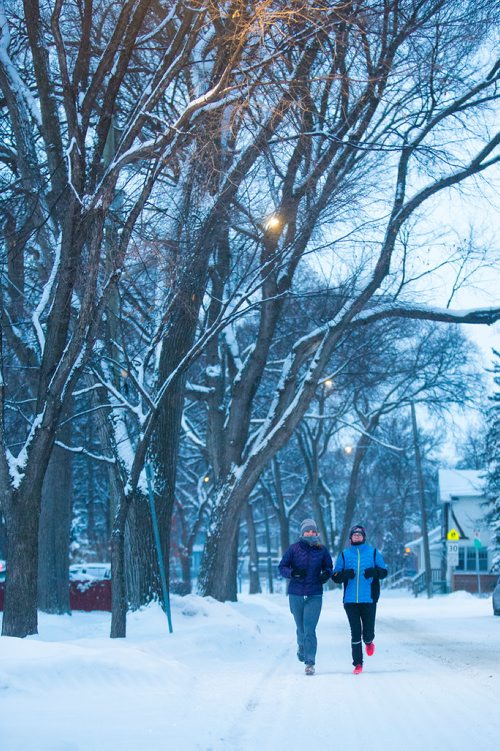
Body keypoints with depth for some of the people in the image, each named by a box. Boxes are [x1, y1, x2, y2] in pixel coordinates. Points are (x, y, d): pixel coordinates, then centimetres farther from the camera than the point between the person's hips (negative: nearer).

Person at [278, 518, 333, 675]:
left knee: (310, 629, -10)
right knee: (301, 628, 11)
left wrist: (326, 574, -10)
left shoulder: (322, 550, 1)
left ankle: (310, 663, -4)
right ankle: (301, 645, 45)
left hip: (314, 595, 0)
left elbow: (329, 567, 13)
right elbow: (282, 567, -1)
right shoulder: (294, 549, -3)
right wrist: (293, 572, -20)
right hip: (296, 594, 1)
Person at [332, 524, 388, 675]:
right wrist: (345, 574, -14)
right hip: (350, 600, 1)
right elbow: (335, 577, 7)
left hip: (369, 600, -1)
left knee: (368, 632, -2)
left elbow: (384, 572, 8)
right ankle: (358, 663, 9)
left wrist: (374, 571, -14)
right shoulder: (344, 555, 10)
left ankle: (368, 642, 34)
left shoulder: (373, 552, 8)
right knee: (355, 633, 0)